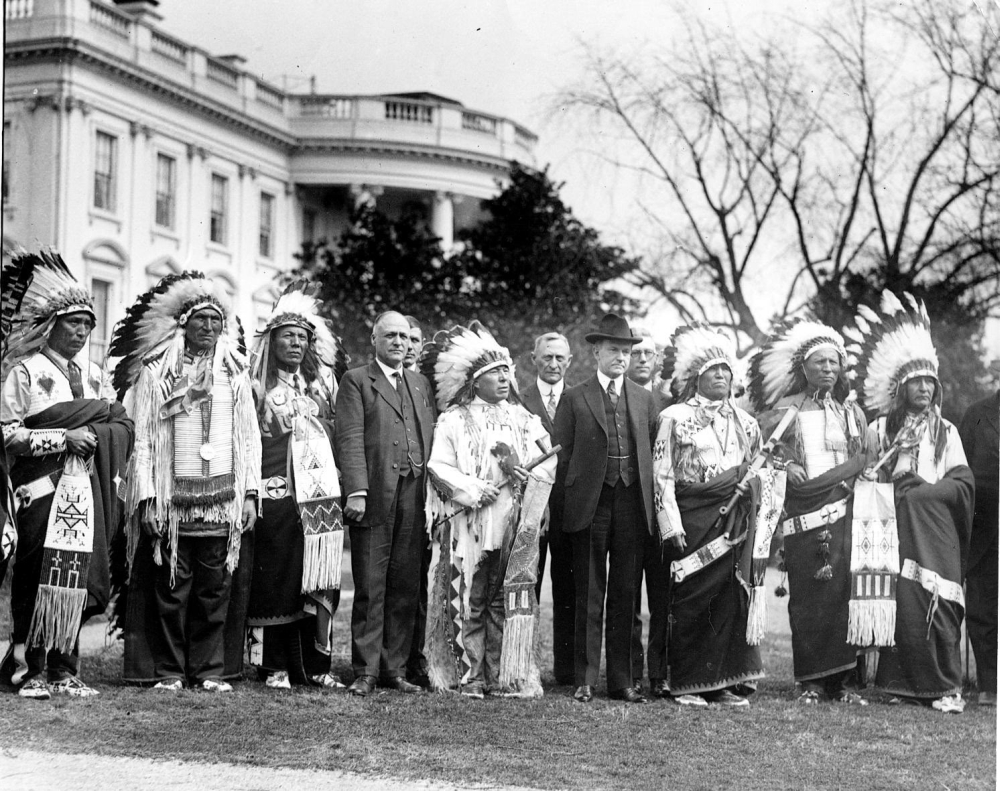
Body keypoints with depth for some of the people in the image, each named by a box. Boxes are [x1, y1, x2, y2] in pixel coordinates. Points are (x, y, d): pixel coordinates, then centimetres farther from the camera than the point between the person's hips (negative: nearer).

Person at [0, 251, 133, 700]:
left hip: (88, 494, 5)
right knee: (39, 578, -6)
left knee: (80, 579, 2)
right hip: (42, 490, -5)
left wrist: (96, 434, -6)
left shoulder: (92, 373, 18)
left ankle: (64, 668, 9)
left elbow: (123, 427, 15)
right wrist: (64, 437, -13)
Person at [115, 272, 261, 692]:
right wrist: (147, 497, -7)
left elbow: (249, 437, 12)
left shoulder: (235, 373, 12)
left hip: (224, 499, 2)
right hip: (171, 499, -2)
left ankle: (210, 670, 9)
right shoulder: (154, 373, 3)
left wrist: (250, 493, 4)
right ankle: (169, 670, 8)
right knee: (170, 590, 0)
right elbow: (142, 439, 0)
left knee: (216, 590, 2)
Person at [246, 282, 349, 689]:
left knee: (319, 584, 1)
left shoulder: (321, 383, 16)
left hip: (321, 494, 3)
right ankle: (275, 667, 5)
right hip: (276, 494, -3)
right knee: (277, 581, -2)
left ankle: (316, 666, 6)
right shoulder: (258, 386, 4)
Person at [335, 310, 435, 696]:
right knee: (370, 589, -2)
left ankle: (395, 669, 12)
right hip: (375, 498, -5)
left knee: (406, 589, 6)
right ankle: (366, 672, 3)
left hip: (414, 498, 5)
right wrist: (356, 491, -16)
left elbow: (430, 440, 16)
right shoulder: (356, 381, 4)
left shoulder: (421, 384, 20)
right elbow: (349, 439, -5)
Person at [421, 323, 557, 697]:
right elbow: (439, 466, -5)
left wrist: (517, 464, -12)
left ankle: (502, 676, 5)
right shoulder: (454, 420, 4)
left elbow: (545, 464, 7)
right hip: (468, 523, -3)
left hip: (513, 523, 3)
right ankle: (469, 675, 0)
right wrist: (475, 491, -14)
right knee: (468, 600, -5)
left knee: (506, 598, 2)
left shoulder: (521, 418, 16)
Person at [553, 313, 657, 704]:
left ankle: (622, 680, 12)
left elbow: (653, 450, 12)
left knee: (625, 596, 6)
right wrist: (570, 501, -3)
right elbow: (562, 456, 2)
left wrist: (649, 499, 5)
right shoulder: (574, 399, 3)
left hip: (634, 506, 3)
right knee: (589, 597, 1)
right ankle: (585, 680, 6)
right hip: (590, 506, -3)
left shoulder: (643, 399, 12)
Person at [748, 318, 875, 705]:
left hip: (844, 509, 2)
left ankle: (845, 680, -2)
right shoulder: (785, 410, 9)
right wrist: (785, 466, -10)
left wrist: (826, 479, -3)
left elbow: (869, 457, 11)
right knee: (806, 595, -5)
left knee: (846, 591, -5)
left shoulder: (851, 411, 16)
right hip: (803, 510, -2)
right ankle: (811, 681, 0)